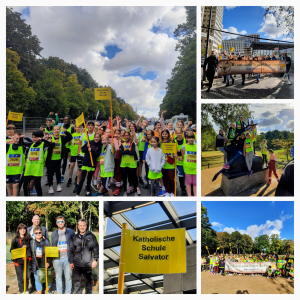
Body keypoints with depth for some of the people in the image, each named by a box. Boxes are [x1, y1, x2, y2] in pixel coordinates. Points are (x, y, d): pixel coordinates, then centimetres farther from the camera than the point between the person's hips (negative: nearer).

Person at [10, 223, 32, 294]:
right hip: (18, 260, -2)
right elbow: (12, 250, -4)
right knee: (20, 277, 4)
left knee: (27, 276, 8)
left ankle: (26, 290, 25)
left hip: (27, 260, 2)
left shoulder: (28, 239, 6)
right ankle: (22, 291, 19)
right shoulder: (15, 240, -1)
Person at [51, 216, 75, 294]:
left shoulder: (70, 232, 3)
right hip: (57, 258, 2)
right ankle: (59, 293, 20)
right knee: (58, 276, 8)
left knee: (68, 276, 2)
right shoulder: (54, 234, 11)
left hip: (67, 258, -2)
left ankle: (68, 292, 15)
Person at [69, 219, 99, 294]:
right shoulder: (75, 237, 6)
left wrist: (95, 260, -2)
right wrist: (71, 262, 6)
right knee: (77, 282, 6)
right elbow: (71, 251, 11)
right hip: (76, 264, 1)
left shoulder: (91, 236, 0)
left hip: (87, 264, -1)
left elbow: (96, 249, 2)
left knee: (88, 281, 11)